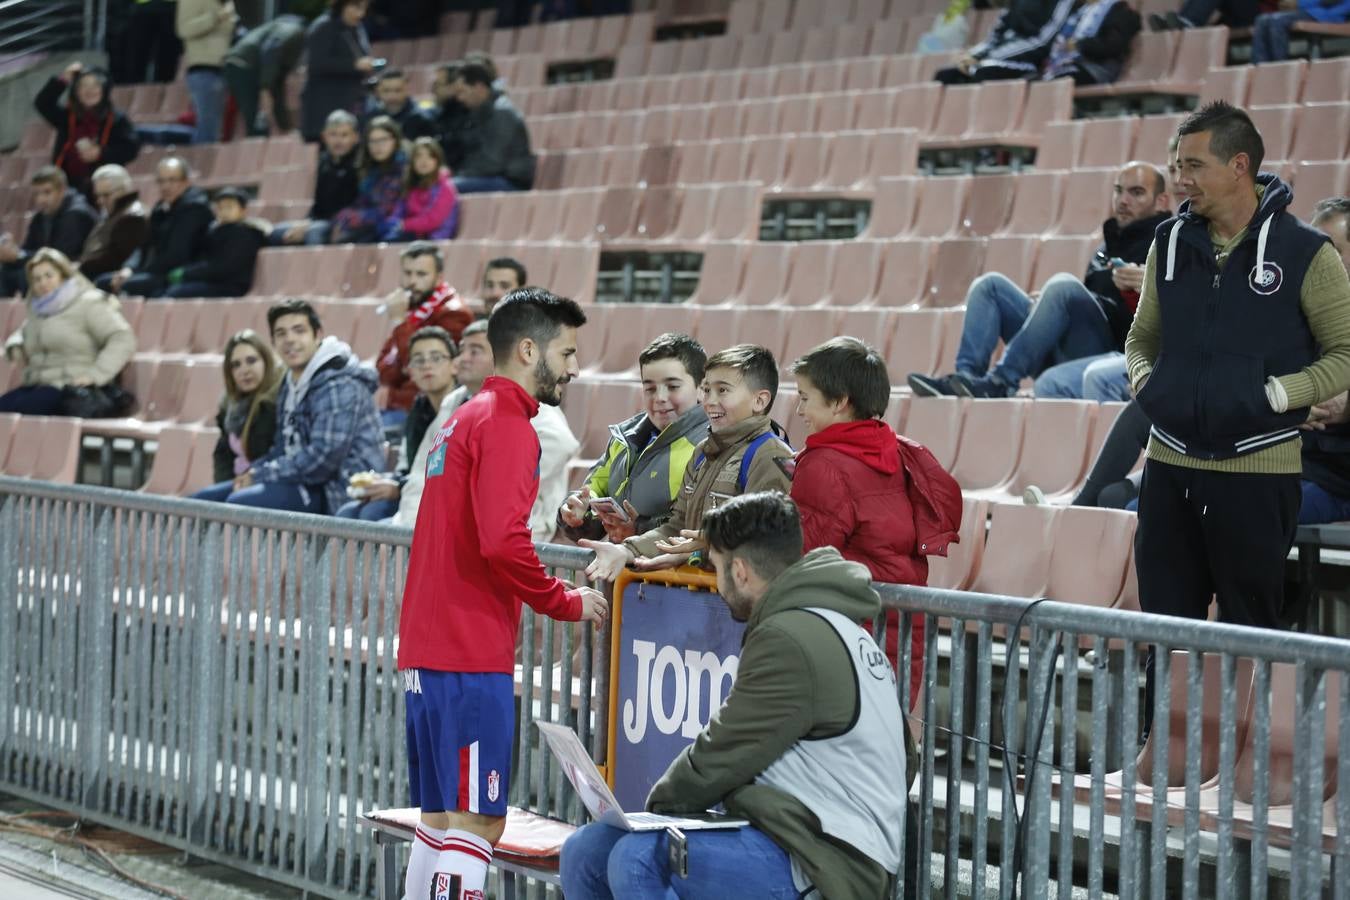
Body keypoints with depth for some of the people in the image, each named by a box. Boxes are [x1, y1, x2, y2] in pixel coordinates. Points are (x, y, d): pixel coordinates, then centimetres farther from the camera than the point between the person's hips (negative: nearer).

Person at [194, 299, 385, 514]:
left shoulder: (339, 386, -15)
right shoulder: (291, 383, 15)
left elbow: (322, 458, -23)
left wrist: (259, 475, -13)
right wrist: (253, 472, 1)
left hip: (338, 491, -10)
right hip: (307, 480, 10)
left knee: (240, 503, -28)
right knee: (207, 498, 9)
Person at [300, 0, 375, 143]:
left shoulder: (357, 30, 15)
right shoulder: (323, 28, -7)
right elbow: (316, 64, -18)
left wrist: (367, 68, 4)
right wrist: (355, 65, -20)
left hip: (354, 105, 7)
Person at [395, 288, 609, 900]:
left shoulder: (464, 420, 20)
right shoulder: (506, 425, -11)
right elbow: (503, 541, -23)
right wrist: (567, 603, -10)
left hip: (426, 652, 10)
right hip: (471, 657, -10)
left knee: (441, 820, 14)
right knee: (475, 824, -8)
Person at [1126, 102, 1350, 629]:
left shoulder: (1304, 253, -6)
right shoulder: (1171, 243, 9)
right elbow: (1142, 336, 21)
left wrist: (1279, 394, -15)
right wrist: (1142, 377, 1)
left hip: (1258, 471, -4)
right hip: (1169, 465, 4)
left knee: (1248, 630, 4)